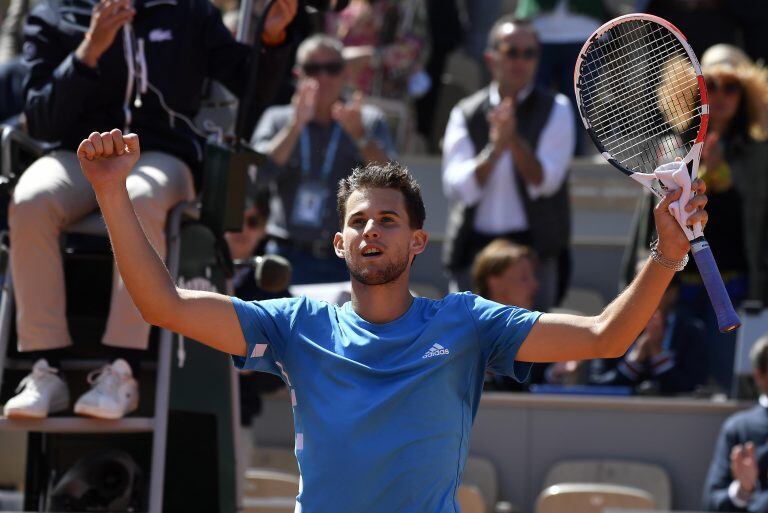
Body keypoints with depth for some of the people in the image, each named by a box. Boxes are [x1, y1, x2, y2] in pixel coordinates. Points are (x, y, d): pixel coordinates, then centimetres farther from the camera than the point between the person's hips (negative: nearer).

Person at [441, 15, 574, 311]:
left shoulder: (555, 110, 4)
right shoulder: (465, 115, 7)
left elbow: (544, 181, -8)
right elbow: (457, 188, -4)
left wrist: (514, 141, -24)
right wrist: (495, 148, -19)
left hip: (532, 247, -2)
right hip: (473, 249, 2)